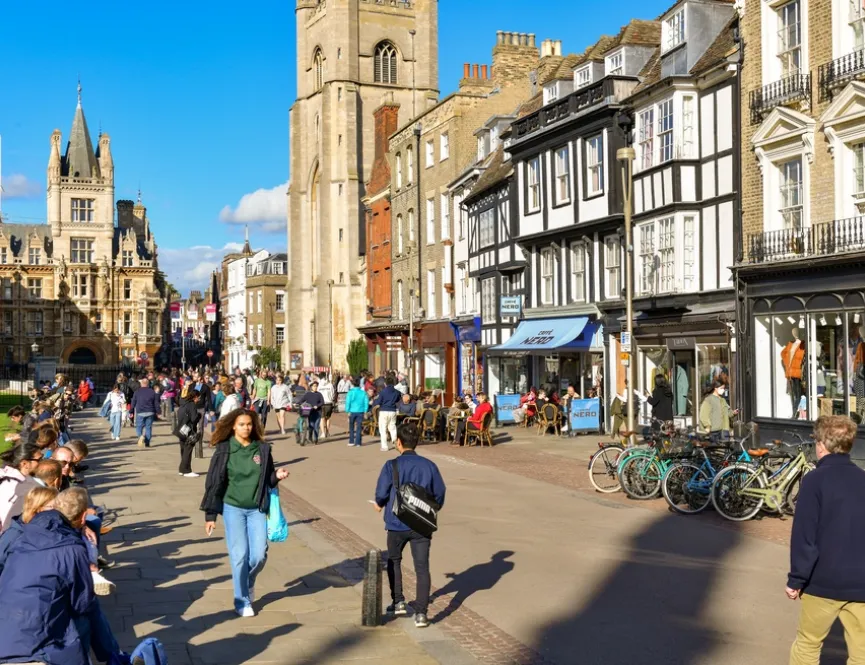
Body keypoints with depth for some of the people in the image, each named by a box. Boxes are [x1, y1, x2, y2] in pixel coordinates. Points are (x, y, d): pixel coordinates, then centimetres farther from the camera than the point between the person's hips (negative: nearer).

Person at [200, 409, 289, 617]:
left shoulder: (262, 449, 1)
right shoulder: (224, 450, -6)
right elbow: (214, 482, -3)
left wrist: (277, 476, -12)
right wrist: (210, 514, -4)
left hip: (257, 509, 2)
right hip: (233, 508, -2)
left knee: (259, 555, -2)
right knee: (239, 555, -2)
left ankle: (249, 582, 31)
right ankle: (242, 601, 15)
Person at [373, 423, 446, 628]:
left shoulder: (392, 466, -10)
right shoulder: (429, 465, -1)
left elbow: (382, 493, -12)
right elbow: (439, 494, 4)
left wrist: (380, 504, 11)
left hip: (397, 524, -1)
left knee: (394, 561, 24)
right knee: (422, 567, 3)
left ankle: (398, 602, 23)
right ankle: (421, 613, -3)